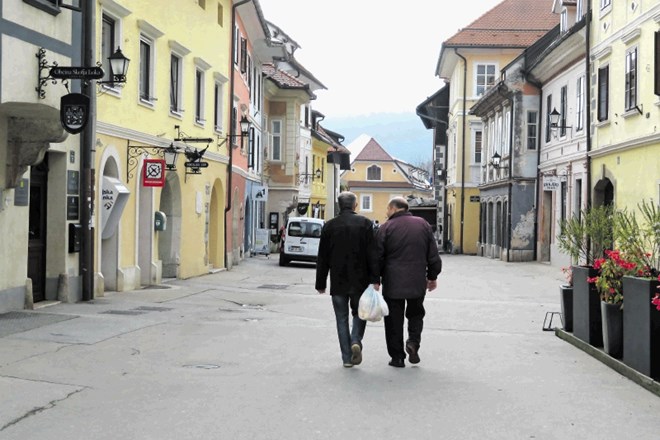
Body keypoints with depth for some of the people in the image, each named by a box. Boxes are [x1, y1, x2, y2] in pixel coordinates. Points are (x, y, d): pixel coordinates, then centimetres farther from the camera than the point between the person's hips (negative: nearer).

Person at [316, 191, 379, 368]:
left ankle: (347, 357, 7)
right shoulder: (365, 223, -4)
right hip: (360, 280, -1)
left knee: (342, 319, 9)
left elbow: (322, 258, 3)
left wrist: (320, 283, 9)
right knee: (359, 313, 16)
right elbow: (372, 254, -7)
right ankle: (356, 341, -9)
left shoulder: (329, 226, 0)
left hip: (338, 282, 1)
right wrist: (374, 279, -4)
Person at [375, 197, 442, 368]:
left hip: (393, 283, -2)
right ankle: (413, 342, -3)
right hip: (417, 282, 3)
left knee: (394, 320, 6)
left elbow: (378, 257, -5)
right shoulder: (423, 224, 5)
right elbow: (433, 255, 7)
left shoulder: (386, 228, -5)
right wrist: (433, 277, 16)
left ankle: (397, 357, 8)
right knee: (415, 314, 20)